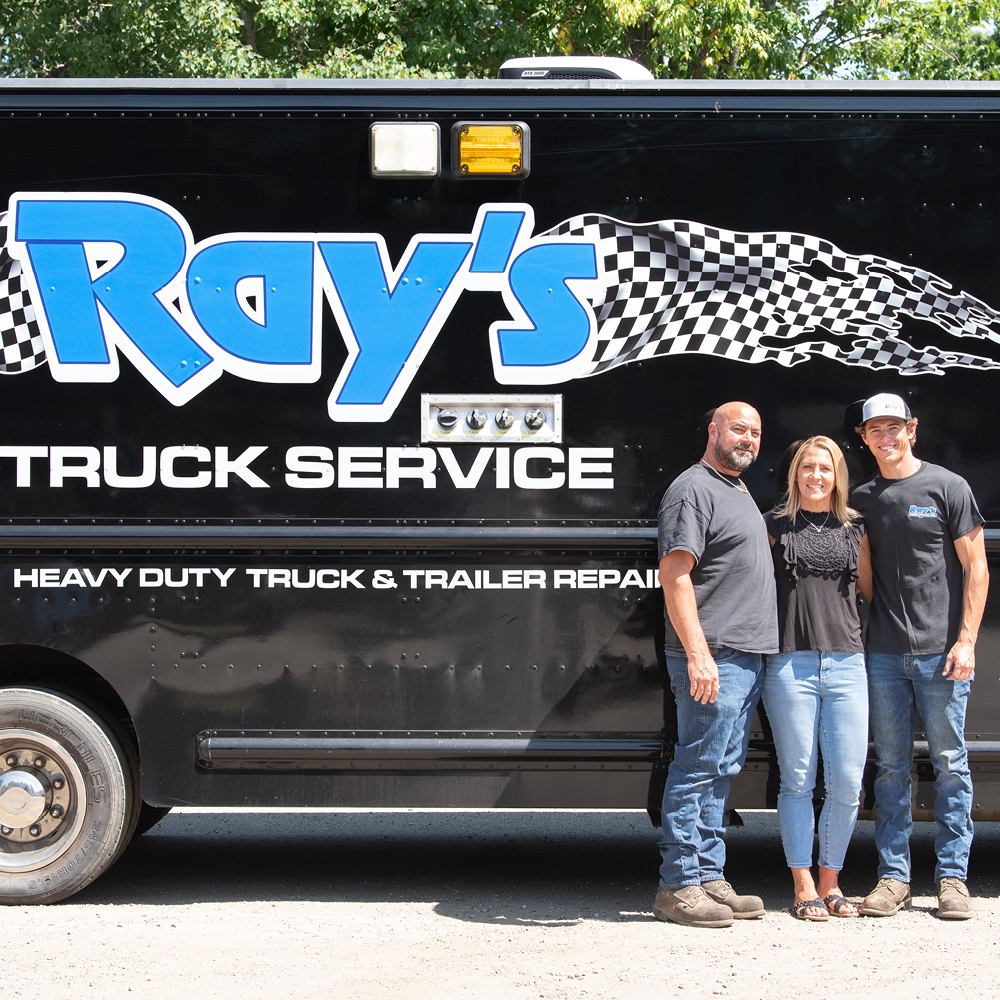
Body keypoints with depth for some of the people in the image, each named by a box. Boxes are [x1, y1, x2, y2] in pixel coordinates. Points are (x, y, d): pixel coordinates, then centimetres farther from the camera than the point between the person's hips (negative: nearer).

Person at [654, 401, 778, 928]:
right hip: (712, 656, -10)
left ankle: (709, 878, 16)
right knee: (698, 767, -8)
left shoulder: (738, 490, 22)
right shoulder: (692, 490, -9)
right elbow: (674, 575, -17)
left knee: (722, 770, 11)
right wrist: (698, 653, -24)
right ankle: (678, 886, -5)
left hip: (746, 657, 10)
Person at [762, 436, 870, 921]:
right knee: (797, 780, -1)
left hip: (846, 662, 2)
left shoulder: (854, 530, 15)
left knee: (847, 781, -2)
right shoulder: (774, 526, 8)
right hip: (790, 662, -2)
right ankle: (803, 887, 7)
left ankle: (830, 882, 12)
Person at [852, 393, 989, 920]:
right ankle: (893, 877, 9)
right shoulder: (862, 500, 12)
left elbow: (976, 569, -1)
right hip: (884, 654, 3)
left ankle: (953, 877, 6)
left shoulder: (948, 487, 1)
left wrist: (966, 640, -9)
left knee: (949, 763, 0)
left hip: (940, 652, -3)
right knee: (891, 766, 5)